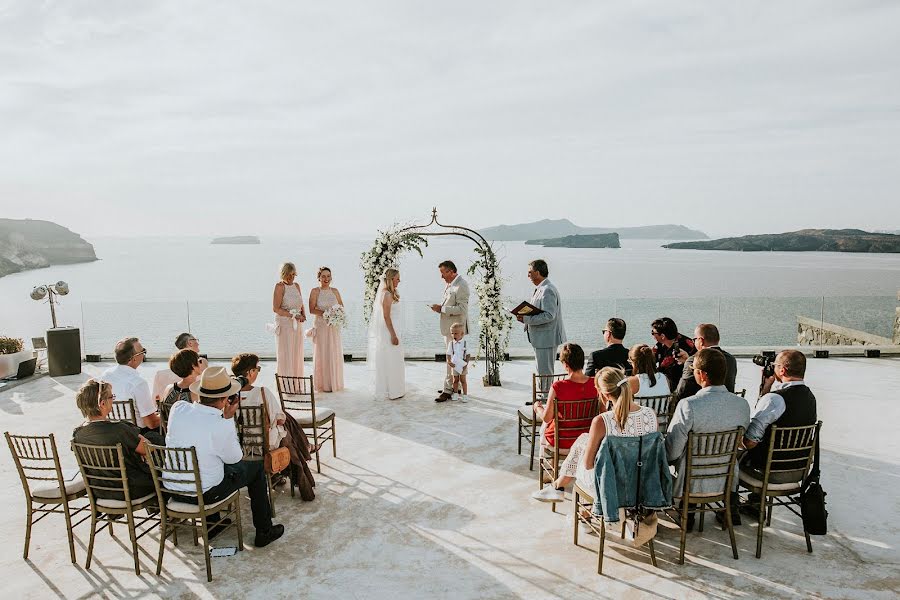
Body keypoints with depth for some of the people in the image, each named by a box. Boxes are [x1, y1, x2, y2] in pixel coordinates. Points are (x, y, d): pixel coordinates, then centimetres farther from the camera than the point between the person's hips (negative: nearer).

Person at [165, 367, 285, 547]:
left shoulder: (178, 408, -12)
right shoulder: (221, 426, -27)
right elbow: (235, 458, -8)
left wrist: (224, 417, 3)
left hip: (172, 487, 6)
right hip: (204, 493, -6)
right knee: (256, 467, 14)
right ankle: (264, 532, 23)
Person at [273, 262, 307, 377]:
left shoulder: (297, 286, 13)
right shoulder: (280, 286, -8)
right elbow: (276, 308, -15)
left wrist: (303, 315, 1)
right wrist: (294, 315, -16)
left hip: (297, 325, 7)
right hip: (285, 325, -7)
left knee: (297, 356, 9)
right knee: (286, 356, -4)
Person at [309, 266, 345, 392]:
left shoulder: (335, 291, 9)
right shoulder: (315, 291, -3)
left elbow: (341, 306, 16)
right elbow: (312, 310, -9)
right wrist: (326, 313, -20)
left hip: (334, 326, 4)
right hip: (321, 325, -4)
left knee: (335, 354, 7)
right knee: (322, 354, -1)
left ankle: (335, 383, 17)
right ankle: (322, 384, 6)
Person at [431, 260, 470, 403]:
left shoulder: (461, 286, -17)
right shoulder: (449, 284, 12)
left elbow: (461, 308, -23)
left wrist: (441, 308, -20)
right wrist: (440, 307, 3)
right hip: (449, 327, 10)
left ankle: (448, 390, -1)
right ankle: (455, 386, 25)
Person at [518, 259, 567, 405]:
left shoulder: (547, 290, -20)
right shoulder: (540, 289, 14)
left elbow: (549, 315, -27)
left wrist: (526, 319, -23)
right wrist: (526, 318, 6)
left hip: (546, 338, -11)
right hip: (541, 338, 11)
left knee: (545, 372, -3)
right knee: (541, 370, 20)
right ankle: (545, 396, 31)